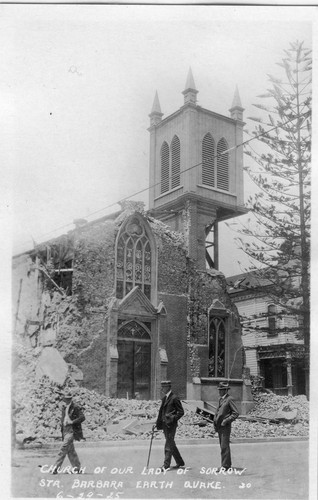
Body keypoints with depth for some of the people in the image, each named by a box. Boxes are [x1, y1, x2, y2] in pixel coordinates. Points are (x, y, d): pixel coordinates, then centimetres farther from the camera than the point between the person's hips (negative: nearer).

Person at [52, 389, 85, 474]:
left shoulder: (75, 407, -8)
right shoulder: (64, 408, 15)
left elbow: (82, 417, -14)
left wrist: (72, 422, -19)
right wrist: (62, 423, 11)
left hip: (72, 431, -8)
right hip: (65, 430, 8)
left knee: (63, 448, -13)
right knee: (70, 450, 11)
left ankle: (56, 467, -12)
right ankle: (77, 467, 19)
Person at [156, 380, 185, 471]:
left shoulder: (174, 398, -10)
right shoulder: (164, 398, 15)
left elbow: (181, 412, -10)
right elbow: (161, 411, 19)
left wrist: (172, 419, -17)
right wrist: (158, 423, 13)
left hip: (171, 425, -9)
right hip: (165, 424, 9)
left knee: (168, 445, -7)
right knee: (171, 444, 14)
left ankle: (166, 465, -5)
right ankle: (180, 462, 26)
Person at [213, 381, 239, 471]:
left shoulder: (229, 399, -10)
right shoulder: (220, 399, 15)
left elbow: (236, 413, -13)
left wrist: (226, 420, -19)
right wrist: (215, 421, 12)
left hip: (225, 427, -8)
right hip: (219, 427, 8)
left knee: (224, 446, -9)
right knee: (223, 446, 13)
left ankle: (225, 466, -6)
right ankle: (228, 464, 22)